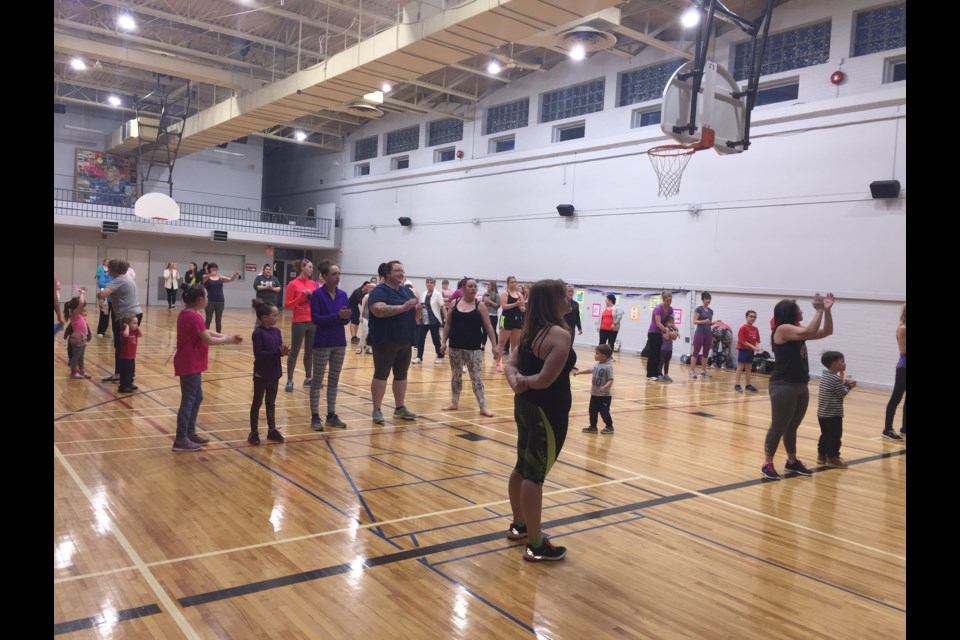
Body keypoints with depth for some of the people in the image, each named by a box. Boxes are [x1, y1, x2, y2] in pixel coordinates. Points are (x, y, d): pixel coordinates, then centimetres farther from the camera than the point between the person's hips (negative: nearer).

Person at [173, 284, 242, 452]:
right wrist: (228, 339, -5)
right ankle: (181, 440, 3)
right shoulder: (193, 317, -21)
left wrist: (227, 337, 4)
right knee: (188, 400, -4)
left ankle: (190, 433, 25)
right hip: (189, 365, -10)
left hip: (191, 364, 10)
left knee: (196, 398, 17)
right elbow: (209, 340, -20)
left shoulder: (188, 314, 11)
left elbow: (206, 332, 13)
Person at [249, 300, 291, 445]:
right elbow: (259, 354, -23)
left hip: (274, 373, 6)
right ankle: (254, 432, 16)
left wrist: (284, 351, -16)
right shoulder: (258, 333, -17)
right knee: (257, 403, 7)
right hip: (261, 374, -6)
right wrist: (278, 352, -28)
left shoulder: (276, 331, 4)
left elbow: (279, 349, 7)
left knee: (271, 402, 16)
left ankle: (272, 430, 26)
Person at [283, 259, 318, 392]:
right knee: (294, 351, 1)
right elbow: (287, 305, -7)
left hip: (313, 322, 5)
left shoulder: (313, 283, 8)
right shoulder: (293, 284, -6)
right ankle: (289, 381, 7)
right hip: (299, 322, -5)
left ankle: (308, 378, 22)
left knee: (310, 352, 12)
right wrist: (302, 295, -16)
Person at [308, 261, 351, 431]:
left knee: (334, 380, 11)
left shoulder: (343, 294, 4)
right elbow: (315, 318, -16)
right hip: (322, 342, -5)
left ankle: (331, 415, 21)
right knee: (317, 380, 4)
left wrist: (345, 317, -18)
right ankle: (315, 417, 10)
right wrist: (337, 315, -25)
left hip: (339, 342, 5)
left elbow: (347, 319, 6)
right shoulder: (317, 294, -10)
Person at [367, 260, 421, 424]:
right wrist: (403, 307, -28)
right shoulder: (380, 291, -8)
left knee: (401, 375, 12)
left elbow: (414, 314, 18)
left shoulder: (406, 291, 14)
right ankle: (376, 410, 4)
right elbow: (379, 310, -25)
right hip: (385, 340, -7)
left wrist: (417, 309, -6)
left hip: (405, 340, 7)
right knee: (381, 374, -1)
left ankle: (400, 408, 22)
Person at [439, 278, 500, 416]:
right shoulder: (454, 303, 3)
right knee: (456, 376, 13)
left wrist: (495, 345, -7)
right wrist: (444, 342, 4)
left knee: (477, 377, -2)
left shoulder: (480, 306, -2)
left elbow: (488, 327, -2)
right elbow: (448, 324, 9)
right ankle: (455, 402, 25)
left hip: (473, 348, -2)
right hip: (455, 347, 2)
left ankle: (483, 407, 0)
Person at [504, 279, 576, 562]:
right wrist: (526, 381, -6)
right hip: (547, 412, -9)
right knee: (535, 474, -4)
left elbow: (511, 364, 3)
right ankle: (535, 545, 6)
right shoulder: (559, 334, -19)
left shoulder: (530, 331, 8)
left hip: (526, 406, 9)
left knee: (523, 468, 19)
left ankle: (519, 526, 35)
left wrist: (516, 382, -15)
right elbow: (546, 379, -24)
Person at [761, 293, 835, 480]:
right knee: (778, 427, -3)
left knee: (792, 427, 17)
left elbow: (826, 332, 16)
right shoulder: (783, 329, -13)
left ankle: (792, 462, 29)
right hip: (783, 386, -9)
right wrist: (819, 310, -17)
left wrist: (827, 310, 5)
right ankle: (767, 465, 4)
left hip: (800, 386, 9)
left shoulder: (798, 330, 14)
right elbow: (810, 332, -27)